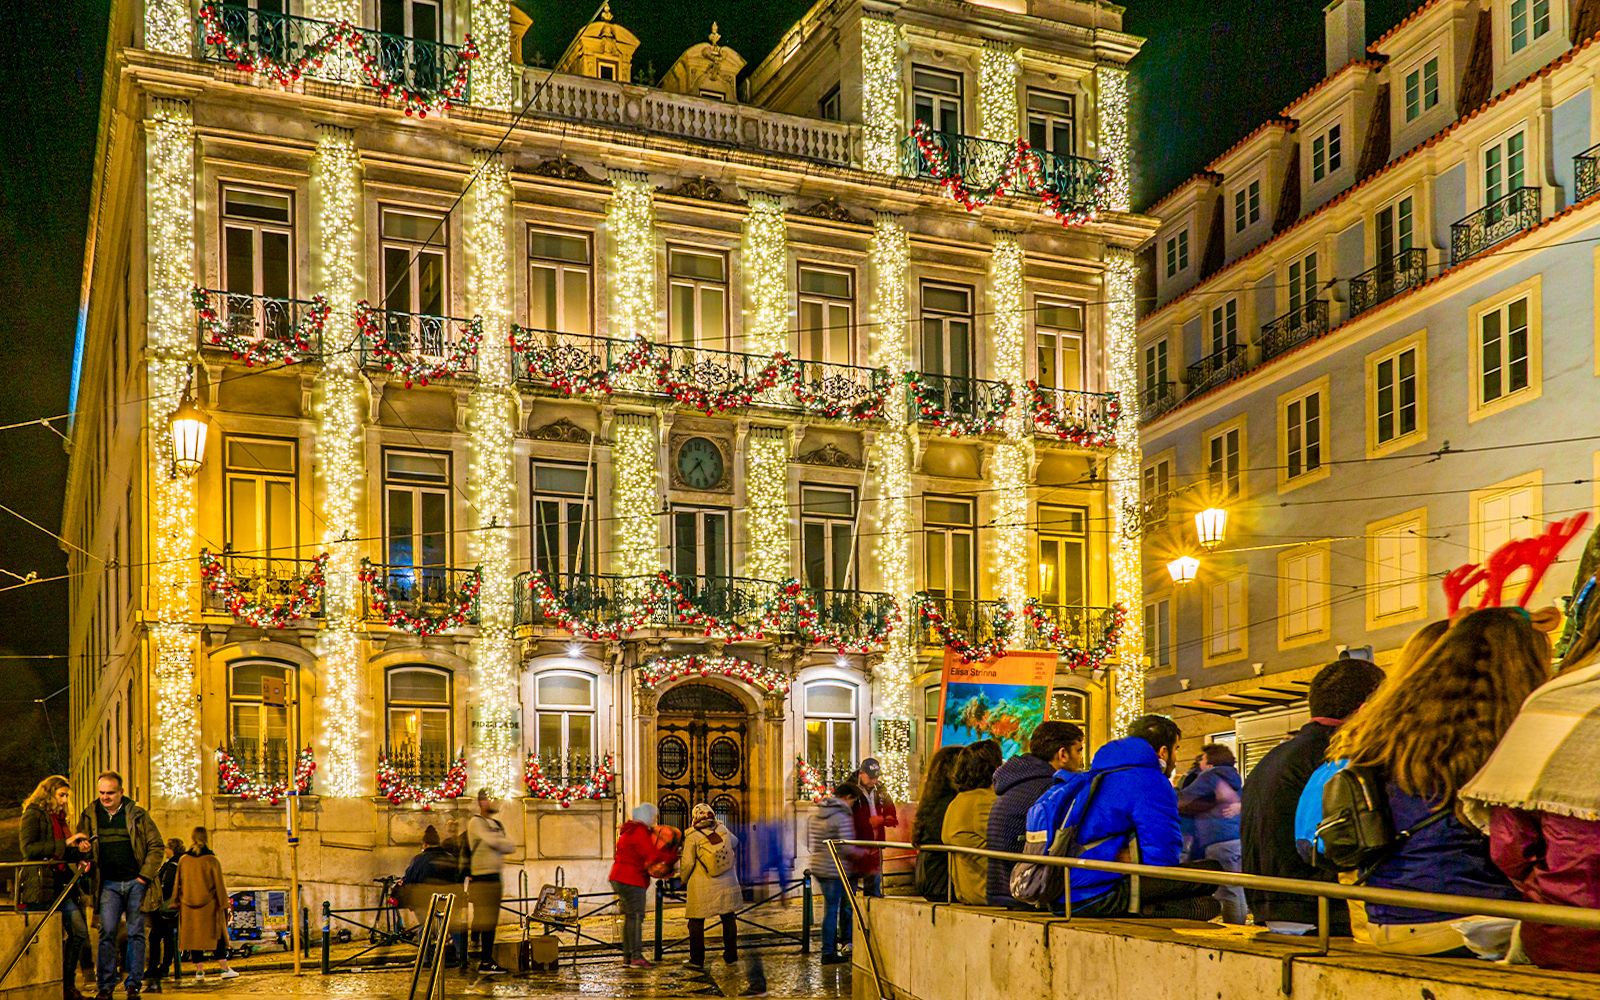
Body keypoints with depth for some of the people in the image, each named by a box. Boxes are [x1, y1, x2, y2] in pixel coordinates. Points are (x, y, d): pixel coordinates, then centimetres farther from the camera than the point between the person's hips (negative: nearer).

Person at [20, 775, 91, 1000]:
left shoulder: (60, 819, 22)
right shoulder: (33, 814, -3)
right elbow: (29, 848, -15)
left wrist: (78, 852, 5)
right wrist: (65, 844, -19)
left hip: (61, 885, 8)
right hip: (40, 886, -8)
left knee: (80, 932, -1)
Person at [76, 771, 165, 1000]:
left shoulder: (138, 815, 3)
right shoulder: (90, 817, 8)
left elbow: (156, 846, 4)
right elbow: (80, 846, 17)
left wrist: (145, 875, -5)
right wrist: (82, 849, -8)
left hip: (136, 882, -1)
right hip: (109, 884, 1)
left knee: (136, 934, 2)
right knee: (107, 933, -7)